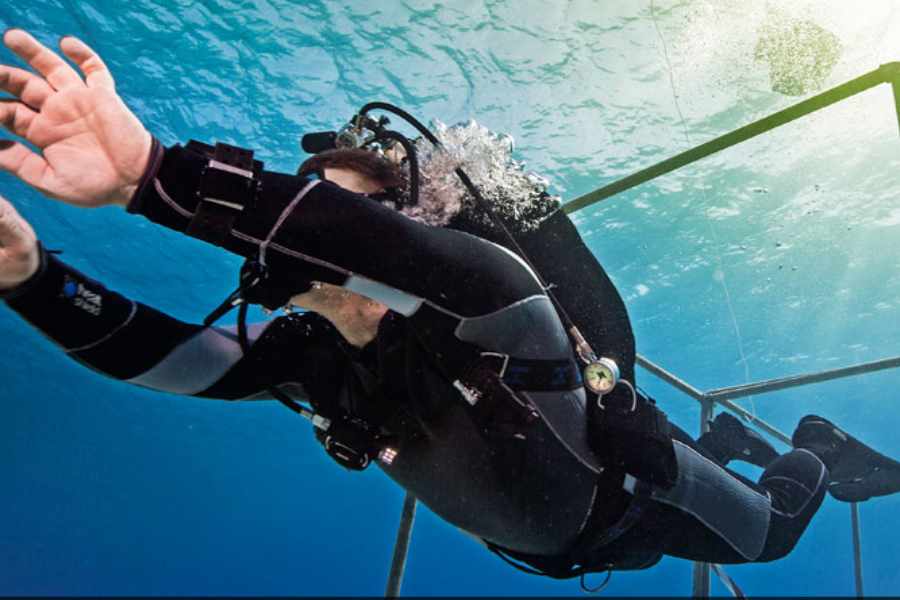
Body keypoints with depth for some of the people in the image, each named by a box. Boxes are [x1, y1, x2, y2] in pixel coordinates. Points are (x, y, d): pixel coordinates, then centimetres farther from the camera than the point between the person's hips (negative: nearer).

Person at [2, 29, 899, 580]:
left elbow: (374, 240, -62)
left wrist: (153, 174, -70)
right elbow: (163, 357, -24)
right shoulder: (314, 352, -22)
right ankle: (724, 442, 60)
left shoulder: (485, 283, -41)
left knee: (770, 532, 23)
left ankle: (815, 451, 53)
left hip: (630, 491, -6)